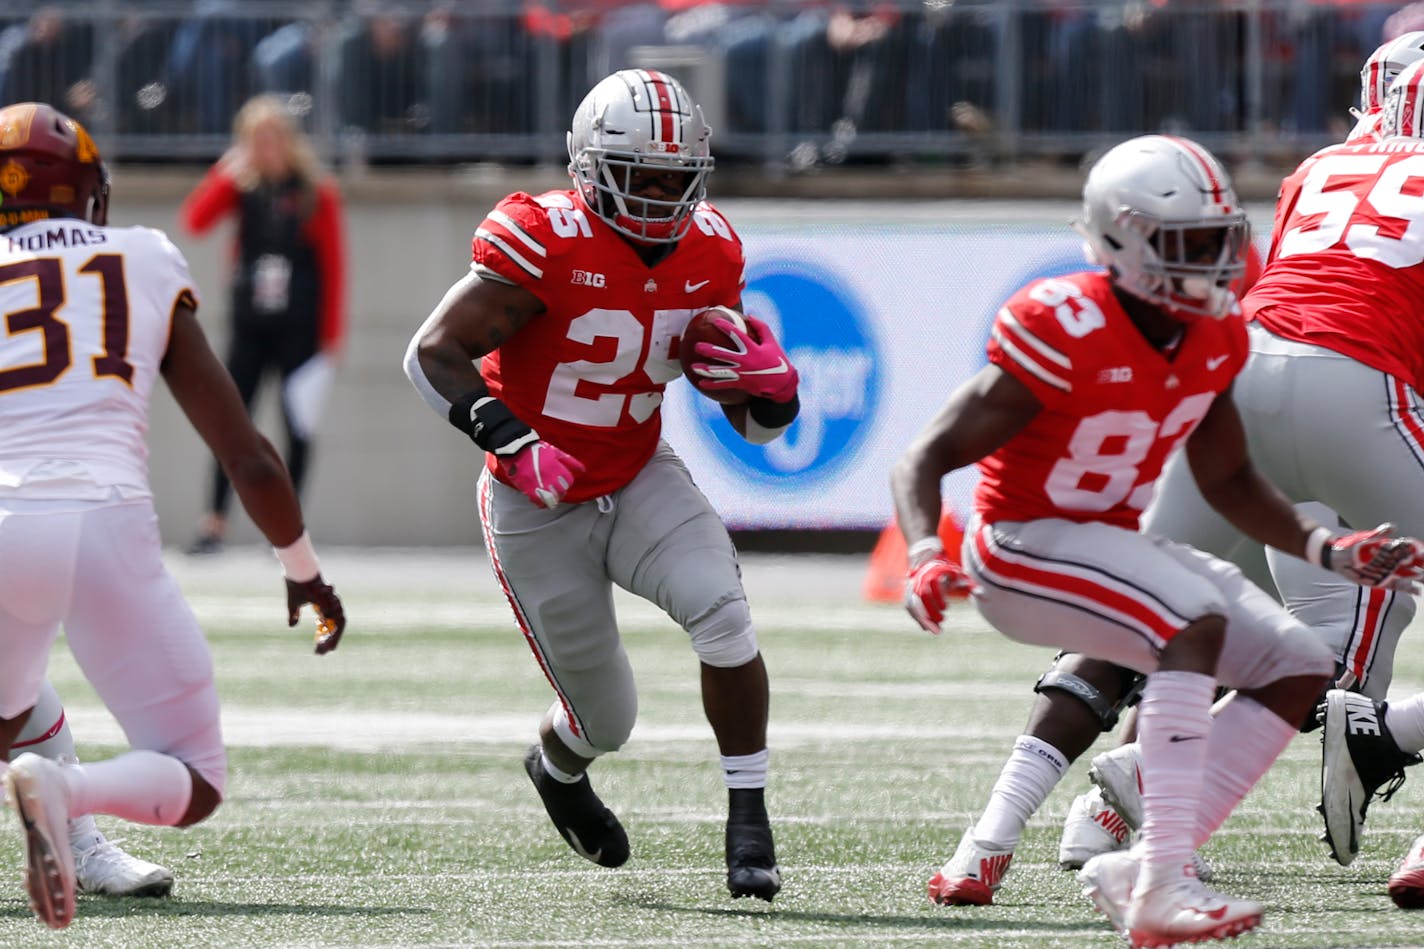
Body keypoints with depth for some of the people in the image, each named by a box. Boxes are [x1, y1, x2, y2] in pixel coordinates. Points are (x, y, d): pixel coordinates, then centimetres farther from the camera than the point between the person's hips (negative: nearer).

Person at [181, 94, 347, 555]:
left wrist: (331, 335, -5)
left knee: (299, 429, 1)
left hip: (300, 328, -2)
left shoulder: (316, 191, -3)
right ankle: (214, 522, 2)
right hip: (249, 325, 2)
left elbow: (334, 265, -2)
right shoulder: (242, 185, 4)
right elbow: (195, 220, -9)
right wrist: (226, 173, -18)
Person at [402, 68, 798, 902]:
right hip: (538, 509, -4)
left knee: (722, 613, -26)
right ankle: (560, 765, 46)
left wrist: (768, 385, -22)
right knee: (606, 721, 7)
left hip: (640, 480, 4)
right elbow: (433, 353, -23)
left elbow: (756, 424, 2)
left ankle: (750, 822, -14)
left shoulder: (707, 254, -6)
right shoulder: (547, 245, -24)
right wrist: (514, 444, -34)